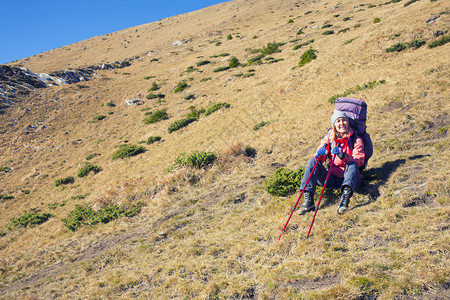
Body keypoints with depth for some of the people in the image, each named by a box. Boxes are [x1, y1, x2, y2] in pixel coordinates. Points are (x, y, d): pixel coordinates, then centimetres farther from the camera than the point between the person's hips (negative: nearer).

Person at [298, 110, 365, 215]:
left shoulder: (356, 139, 0)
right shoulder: (329, 137, 8)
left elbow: (360, 161, -14)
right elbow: (320, 159, 4)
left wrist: (343, 156, -32)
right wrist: (320, 154, -22)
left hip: (350, 178, -3)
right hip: (332, 178, 3)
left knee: (352, 164, -32)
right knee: (312, 161, -16)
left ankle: (345, 196, -55)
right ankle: (308, 200, -30)